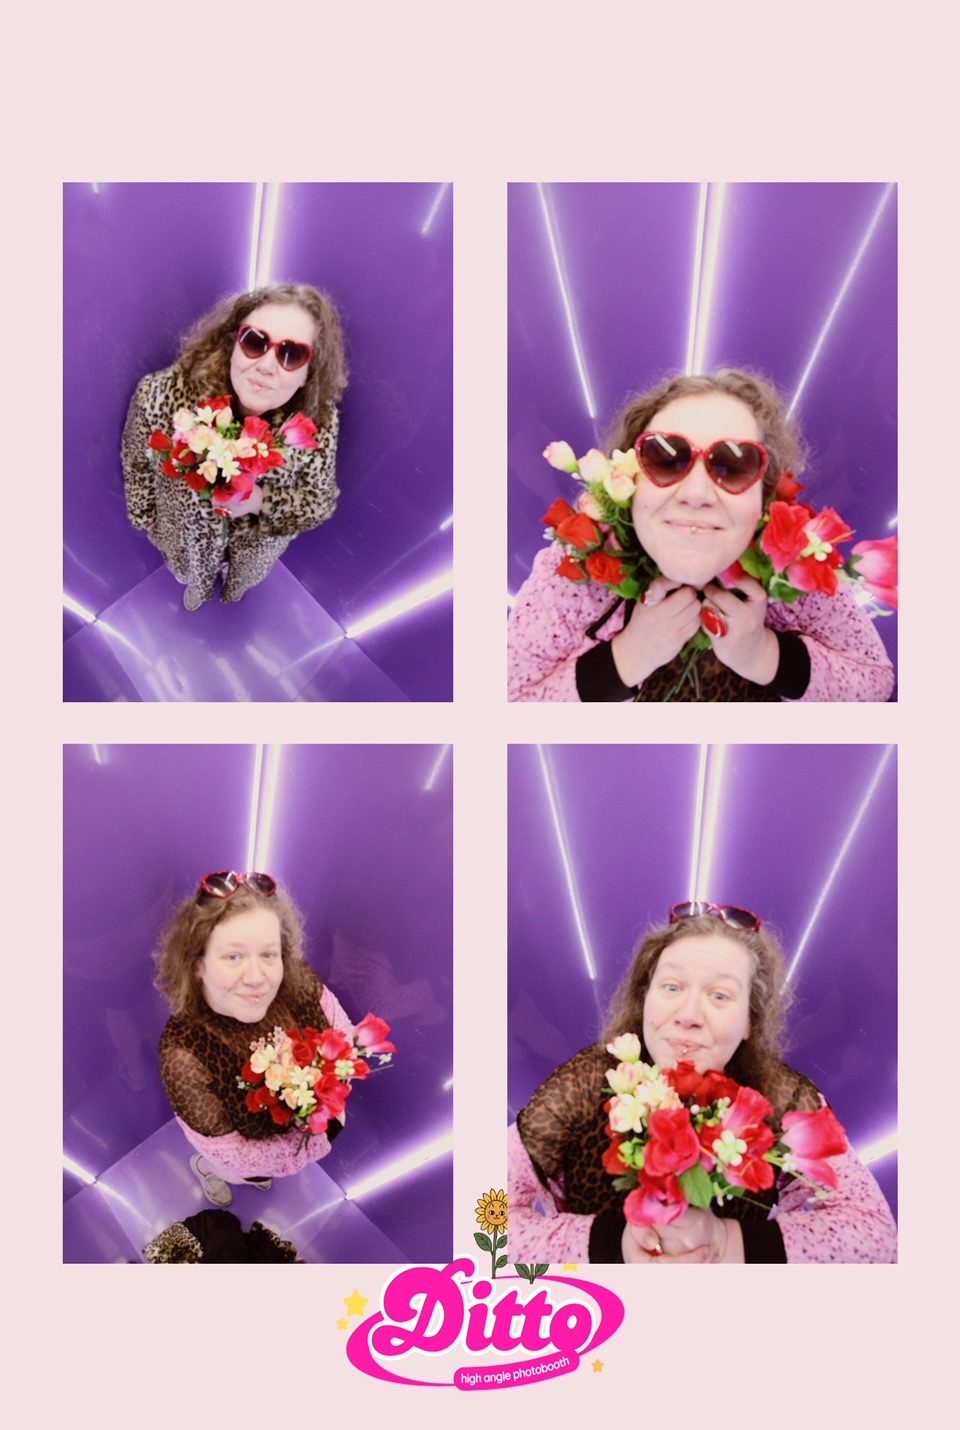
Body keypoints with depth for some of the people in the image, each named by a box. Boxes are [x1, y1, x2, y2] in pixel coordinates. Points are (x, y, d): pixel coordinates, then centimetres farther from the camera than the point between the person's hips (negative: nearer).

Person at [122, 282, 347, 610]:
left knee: (242, 579, 36)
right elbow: (138, 461, -15)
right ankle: (198, 584, 71)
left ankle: (235, 585, 72)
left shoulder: (318, 421, -36)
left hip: (256, 542, 1)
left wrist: (262, 501, -38)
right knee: (194, 573, 35)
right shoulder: (161, 396, -37)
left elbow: (320, 502, -20)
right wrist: (146, 518, -1)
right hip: (186, 533, 0)